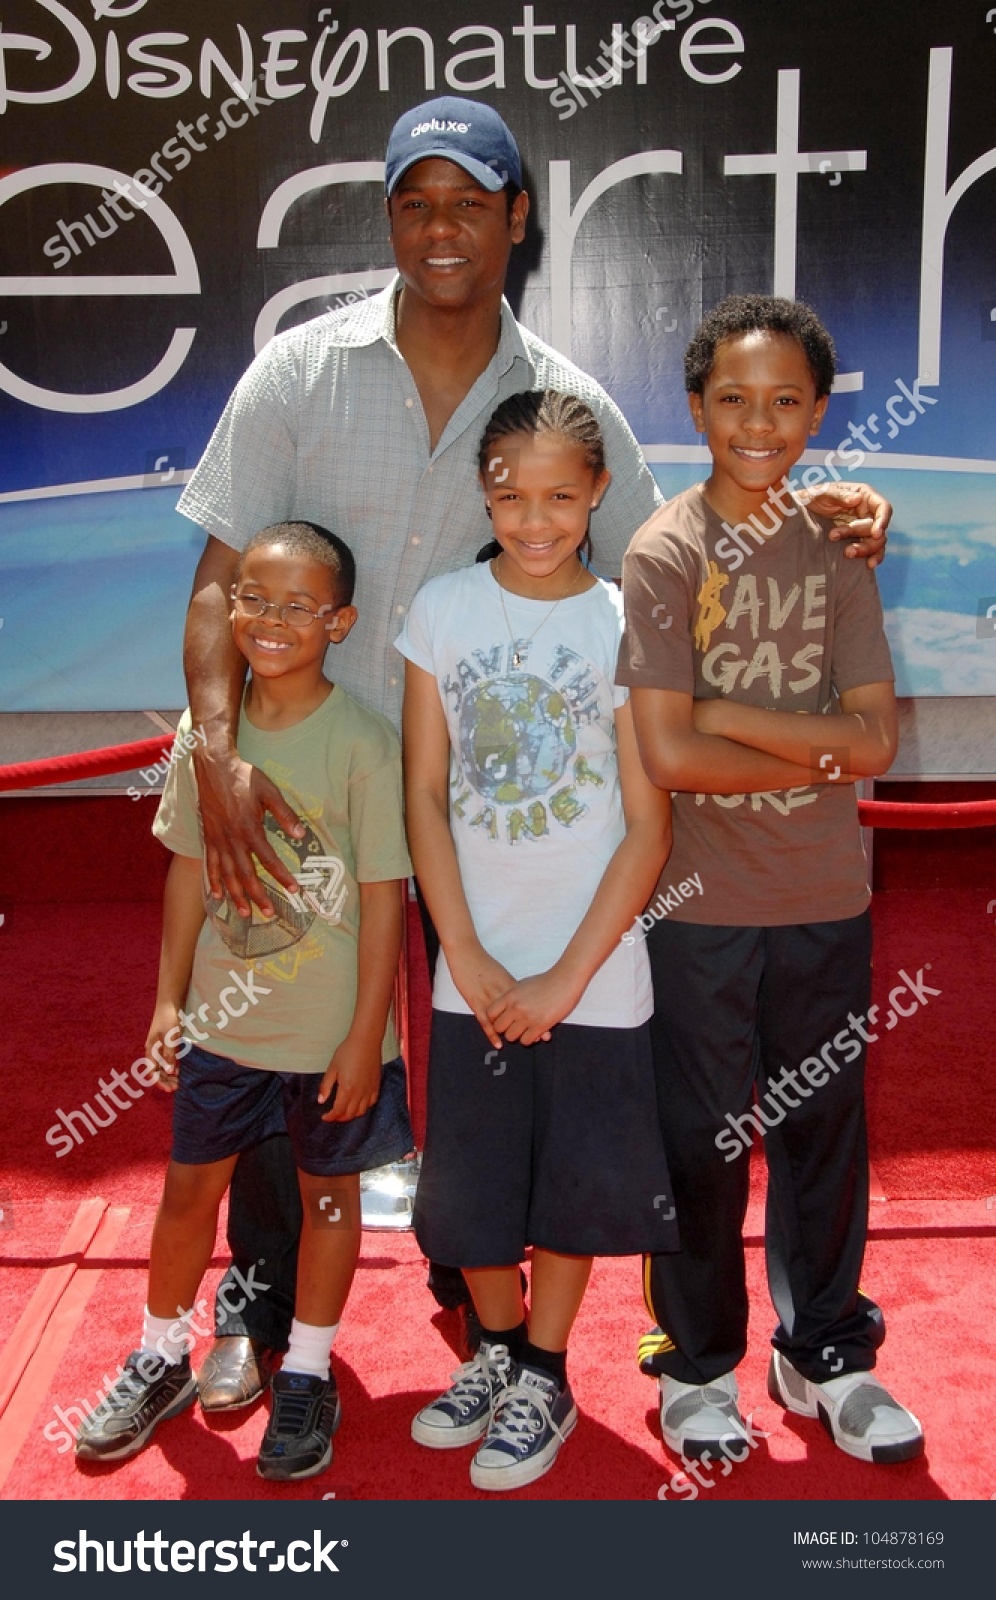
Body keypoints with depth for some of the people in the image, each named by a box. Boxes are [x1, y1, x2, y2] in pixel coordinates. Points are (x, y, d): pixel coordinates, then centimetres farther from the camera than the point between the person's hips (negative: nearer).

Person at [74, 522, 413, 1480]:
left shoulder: (363, 743, -16)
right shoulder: (207, 729, -3)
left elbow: (383, 897, -13)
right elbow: (191, 868, 5)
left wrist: (365, 1036, -12)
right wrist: (169, 997, 6)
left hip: (329, 1033, -4)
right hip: (223, 1020, 4)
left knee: (328, 1195, 14)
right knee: (189, 1187, 16)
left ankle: (305, 1379, 34)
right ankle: (160, 1361, 39)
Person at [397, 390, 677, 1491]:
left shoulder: (626, 623, -6)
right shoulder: (442, 610, -2)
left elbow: (648, 825, -7)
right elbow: (424, 797, -1)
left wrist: (566, 976, -11)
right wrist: (470, 960, -8)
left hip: (592, 969, -1)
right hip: (474, 966, 2)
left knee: (574, 1179, 10)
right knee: (467, 1182, 12)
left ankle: (544, 1379, 34)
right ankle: (496, 1348, 39)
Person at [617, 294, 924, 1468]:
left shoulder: (836, 549, 5)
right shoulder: (663, 555, -6)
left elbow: (875, 738, -4)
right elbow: (666, 753, -16)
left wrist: (727, 713, -14)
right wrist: (817, 754, -9)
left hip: (827, 900, 4)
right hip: (700, 902, -3)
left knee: (824, 1128, 15)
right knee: (704, 1140, 9)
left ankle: (823, 1353, 35)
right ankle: (697, 1365, 29)